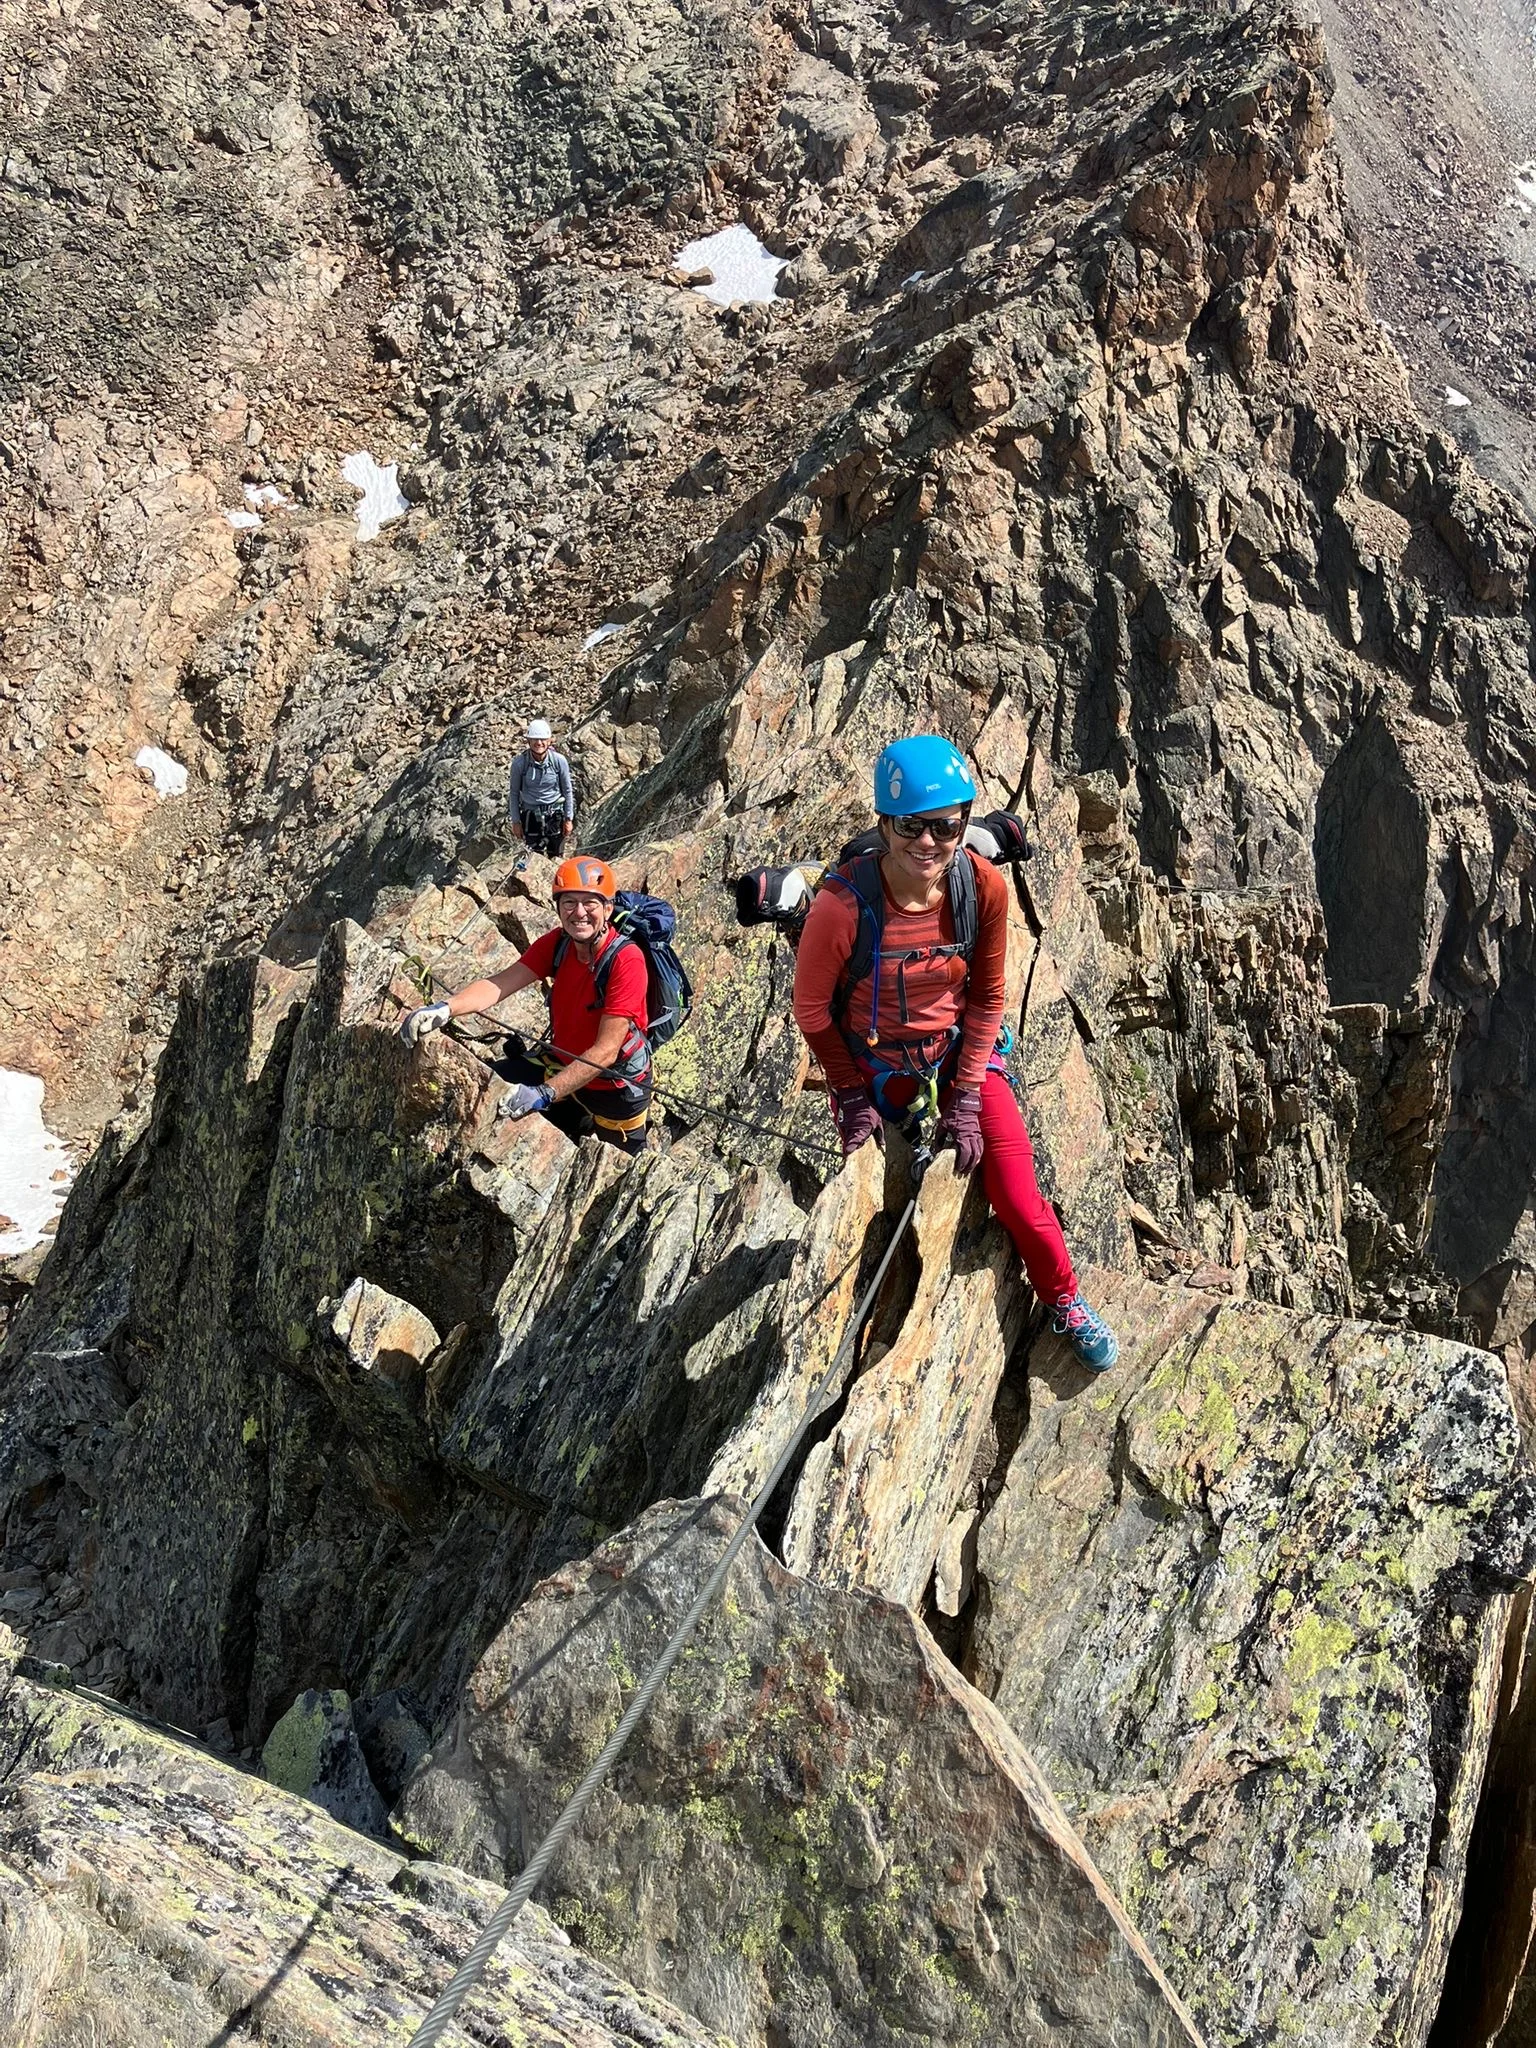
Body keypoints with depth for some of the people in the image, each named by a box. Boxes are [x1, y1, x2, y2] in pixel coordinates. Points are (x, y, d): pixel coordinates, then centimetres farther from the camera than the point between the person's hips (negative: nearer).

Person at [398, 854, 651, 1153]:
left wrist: (544, 1094, -39)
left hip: (615, 1084, -5)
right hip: (563, 1064, 5)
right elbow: (501, 983, -19)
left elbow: (605, 1052, -32)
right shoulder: (557, 943, -10)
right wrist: (445, 1009, -37)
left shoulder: (626, 960, -29)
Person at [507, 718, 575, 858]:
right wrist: (516, 821, 1)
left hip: (555, 816, 0)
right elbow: (513, 793, 0)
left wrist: (569, 819, 3)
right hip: (531, 818, 0)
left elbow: (568, 791, 1)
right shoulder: (519, 763, -12)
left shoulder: (559, 761, -11)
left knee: (556, 859, 13)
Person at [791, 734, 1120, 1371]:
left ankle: (1065, 1300, 28)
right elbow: (812, 1009, -14)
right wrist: (851, 1096, -6)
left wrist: (965, 1099, -9)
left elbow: (987, 997, -8)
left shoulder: (984, 888, -23)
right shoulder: (843, 905, -31)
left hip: (959, 1048, 1)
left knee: (1019, 1203, 1)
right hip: (873, 1062, -1)